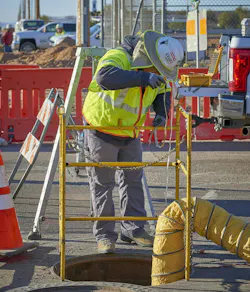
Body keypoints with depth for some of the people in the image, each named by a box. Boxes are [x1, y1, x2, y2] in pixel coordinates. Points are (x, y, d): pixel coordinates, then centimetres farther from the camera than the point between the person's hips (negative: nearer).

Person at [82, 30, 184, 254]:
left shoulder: (158, 70, -8)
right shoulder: (118, 58, -30)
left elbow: (163, 90, 14)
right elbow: (105, 77, -53)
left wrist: (162, 113, -7)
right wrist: (142, 77, -58)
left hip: (130, 132, 7)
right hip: (102, 129, -6)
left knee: (133, 181, 11)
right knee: (102, 184, 1)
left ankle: (133, 229, 21)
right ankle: (104, 234, 9)